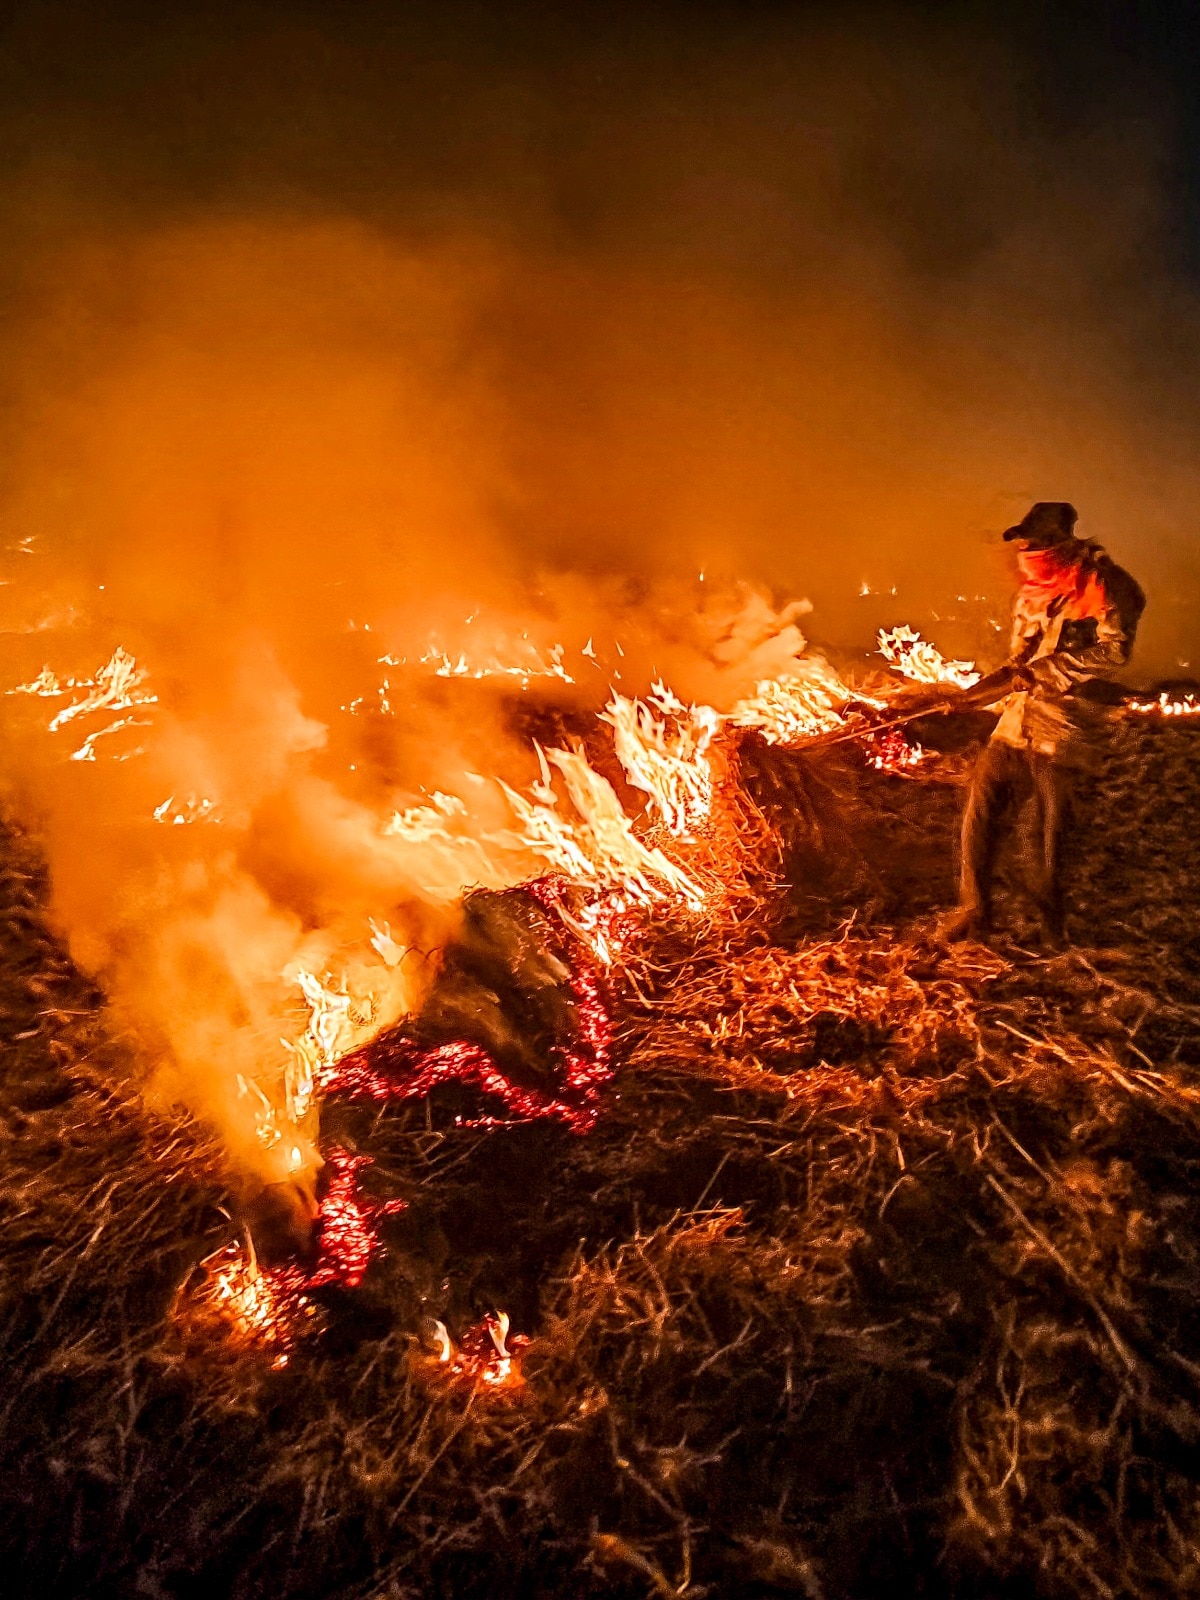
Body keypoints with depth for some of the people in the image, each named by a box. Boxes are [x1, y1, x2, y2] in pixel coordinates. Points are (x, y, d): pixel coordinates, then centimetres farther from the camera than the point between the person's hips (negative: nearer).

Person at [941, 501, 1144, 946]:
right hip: (1019, 716, 7)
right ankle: (974, 911, 8)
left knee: (1041, 828, -4)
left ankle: (1050, 924, 15)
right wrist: (1009, 673, 4)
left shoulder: (1099, 583, -7)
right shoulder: (1033, 592, 16)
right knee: (981, 806, -1)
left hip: (1061, 724, -7)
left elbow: (1114, 649, -16)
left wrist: (1046, 670, -18)